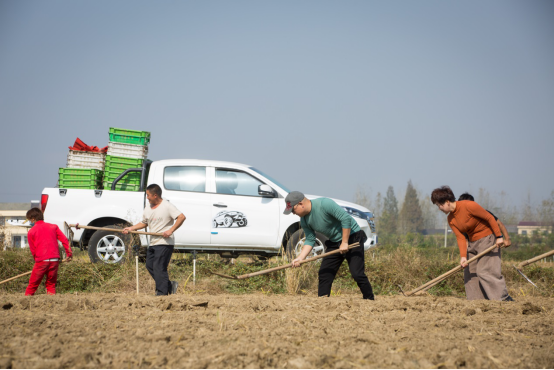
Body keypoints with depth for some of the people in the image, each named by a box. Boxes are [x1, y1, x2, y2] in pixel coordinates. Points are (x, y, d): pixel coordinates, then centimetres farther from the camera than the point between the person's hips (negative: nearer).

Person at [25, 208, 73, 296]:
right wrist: (69, 253, 11)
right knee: (51, 284, 12)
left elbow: (33, 250, 7)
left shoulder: (31, 231, 6)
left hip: (41, 260, -3)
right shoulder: (53, 227, 12)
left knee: (33, 285, 5)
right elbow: (64, 240, 6)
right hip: (55, 260, 3)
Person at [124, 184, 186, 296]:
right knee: (150, 265, 7)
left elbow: (182, 217, -16)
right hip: (153, 243, 9)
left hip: (165, 243, -9)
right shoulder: (148, 208, 15)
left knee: (159, 267, -12)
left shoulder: (167, 206, -9)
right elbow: (144, 223, 26)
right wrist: (131, 228, 14)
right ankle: (170, 286, 14)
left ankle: (162, 293, -7)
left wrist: (171, 230, -22)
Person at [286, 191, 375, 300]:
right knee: (324, 274, 2)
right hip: (334, 242, 8)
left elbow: (346, 218, -26)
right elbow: (310, 240, 3)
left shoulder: (324, 204, -24)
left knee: (357, 274, -17)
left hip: (352, 237, -8)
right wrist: (300, 258, -12)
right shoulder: (304, 221, 0)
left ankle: (370, 300, -6)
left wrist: (344, 243, -23)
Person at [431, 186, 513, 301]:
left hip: (487, 239, -8)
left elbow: (489, 217, -15)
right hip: (473, 243, 8)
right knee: (469, 272, 4)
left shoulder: (468, 206, -20)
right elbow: (460, 238, -4)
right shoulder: (451, 219, 2)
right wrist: (463, 256, -19)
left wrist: (499, 236, -16)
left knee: (485, 271, -15)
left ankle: (505, 298, -11)